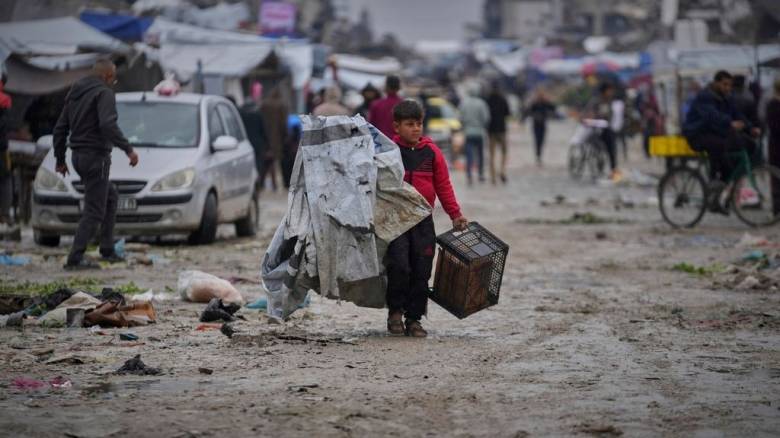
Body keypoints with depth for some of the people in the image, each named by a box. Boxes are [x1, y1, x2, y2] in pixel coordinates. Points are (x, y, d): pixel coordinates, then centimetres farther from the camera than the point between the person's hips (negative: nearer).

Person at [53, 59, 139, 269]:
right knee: (93, 210, -6)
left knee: (111, 196, 23)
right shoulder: (104, 93, -11)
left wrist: (60, 159, 25)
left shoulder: (74, 93, 16)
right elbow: (108, 125, -27)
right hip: (96, 156, -9)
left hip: (78, 156, 9)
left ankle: (107, 250, 21)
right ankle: (75, 258, -11)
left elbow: (60, 128, 19)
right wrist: (128, 149, -27)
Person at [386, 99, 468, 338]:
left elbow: (443, 185, 11)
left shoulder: (431, 152, 5)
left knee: (421, 271, 3)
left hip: (423, 220, 3)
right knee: (399, 266, -14)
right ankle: (395, 311, 6)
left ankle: (413, 318, 12)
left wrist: (455, 214, 11)